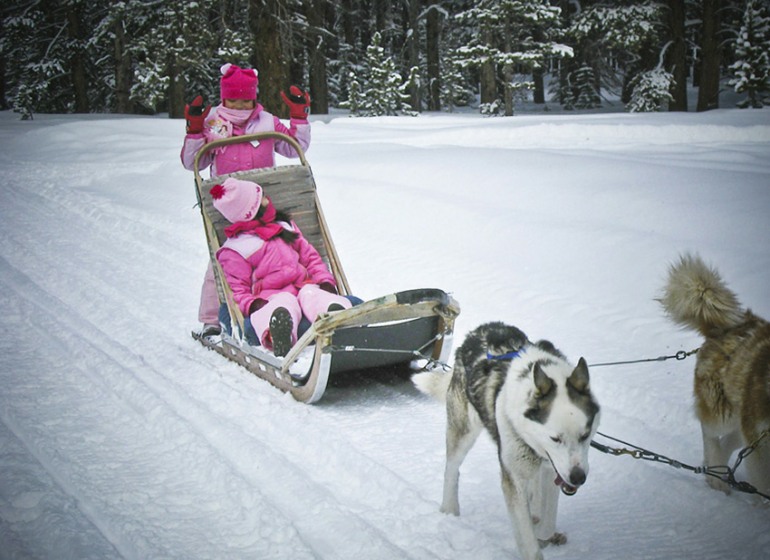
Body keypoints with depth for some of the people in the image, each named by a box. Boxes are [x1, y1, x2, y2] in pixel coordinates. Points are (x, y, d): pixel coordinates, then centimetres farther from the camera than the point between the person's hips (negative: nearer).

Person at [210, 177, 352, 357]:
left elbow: (310, 256, 26)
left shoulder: (283, 226, 27)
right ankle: (279, 334, -78)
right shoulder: (234, 251, 8)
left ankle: (337, 315, -71)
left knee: (312, 294, -33)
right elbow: (238, 291, 4)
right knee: (285, 302, -40)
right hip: (271, 297, -4)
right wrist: (252, 304, -21)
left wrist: (325, 280, 6)